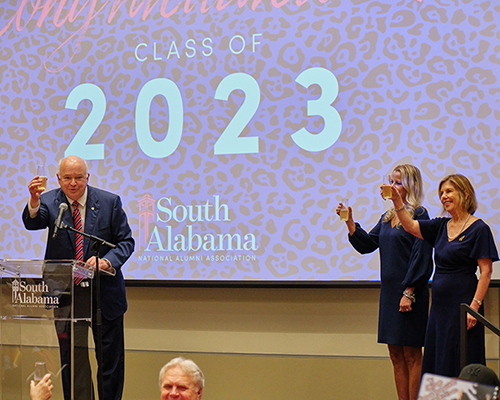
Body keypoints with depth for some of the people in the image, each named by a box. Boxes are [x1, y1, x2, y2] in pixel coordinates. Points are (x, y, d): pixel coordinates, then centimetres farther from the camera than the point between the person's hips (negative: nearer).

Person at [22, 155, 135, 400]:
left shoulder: (109, 202, -3)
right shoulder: (49, 202, -3)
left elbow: (126, 241, -2)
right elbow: (32, 223, -22)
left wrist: (106, 261, -20)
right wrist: (34, 201, -44)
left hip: (105, 294, 0)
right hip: (66, 295, 0)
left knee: (111, 358, 9)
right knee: (72, 358, 7)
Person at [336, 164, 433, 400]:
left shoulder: (419, 215, -8)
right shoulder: (387, 217, 15)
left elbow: (421, 257, -13)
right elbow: (366, 244, 13)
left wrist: (409, 293, -17)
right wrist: (349, 221, 0)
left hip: (410, 292, -8)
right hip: (389, 291, 8)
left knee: (411, 355, -3)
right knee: (396, 355, 9)